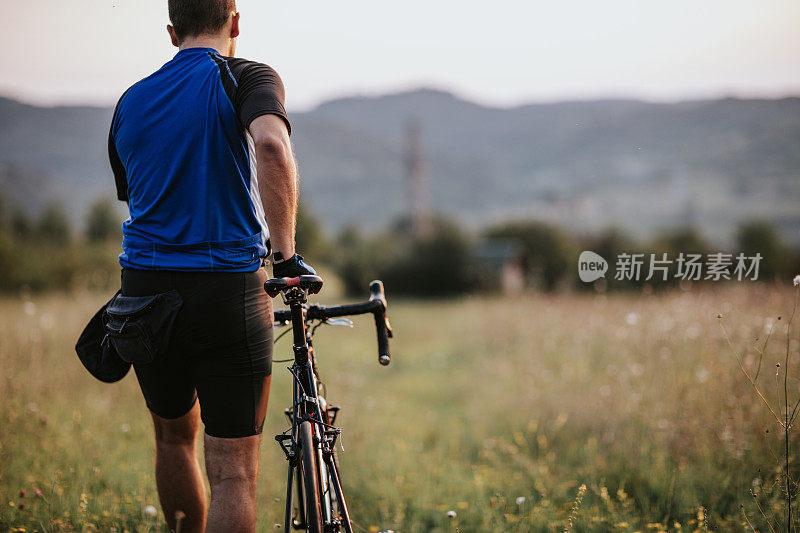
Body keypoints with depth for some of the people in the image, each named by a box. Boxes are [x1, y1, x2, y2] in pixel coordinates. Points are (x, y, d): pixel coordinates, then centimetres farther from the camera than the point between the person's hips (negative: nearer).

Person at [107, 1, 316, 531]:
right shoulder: (246, 77, -4)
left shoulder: (131, 101, 14)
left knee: (175, 437, 24)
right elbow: (271, 143, -26)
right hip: (228, 291, -5)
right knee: (234, 470, -1)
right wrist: (285, 252, -21)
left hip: (144, 288, 5)